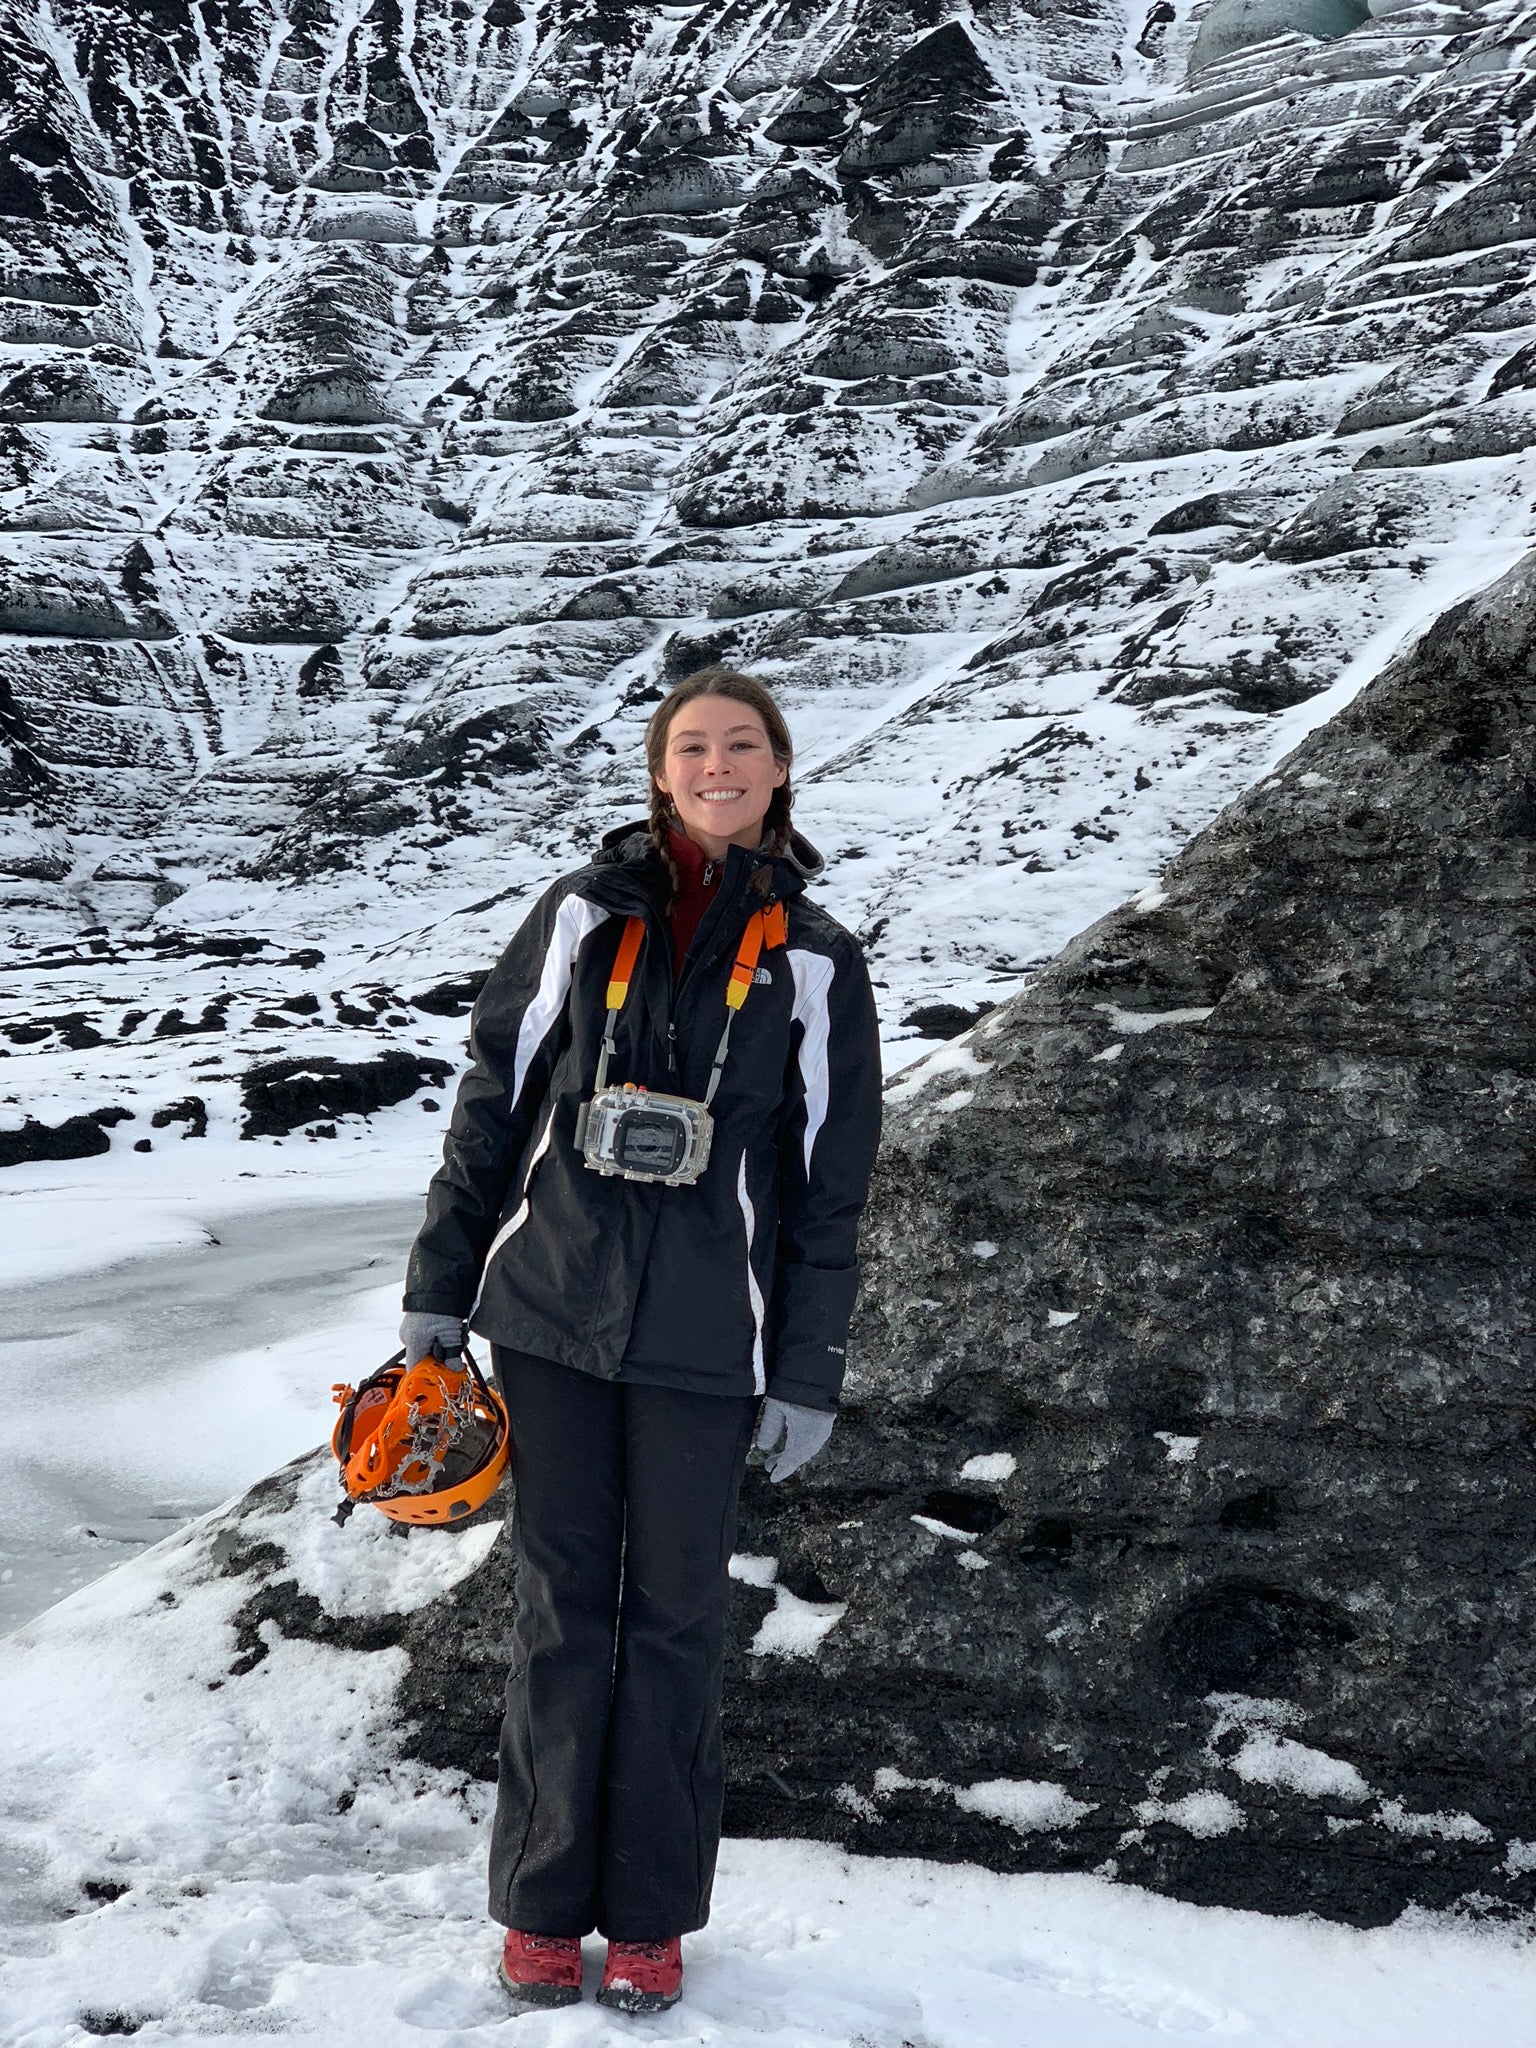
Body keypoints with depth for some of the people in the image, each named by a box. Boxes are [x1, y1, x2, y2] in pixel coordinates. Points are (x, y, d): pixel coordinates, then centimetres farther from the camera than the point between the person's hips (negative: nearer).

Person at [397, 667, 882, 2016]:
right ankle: (543, 1904, 21)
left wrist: (809, 1377, -1)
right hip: (552, 1311, 1)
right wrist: (438, 1295, 4)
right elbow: (492, 1104, 7)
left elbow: (829, 1186, 2)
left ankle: (652, 1916, 21)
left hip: (705, 1338, -1)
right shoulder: (583, 915, 4)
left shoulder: (814, 961, 2)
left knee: (677, 1616, 7)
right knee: (562, 1605, 8)